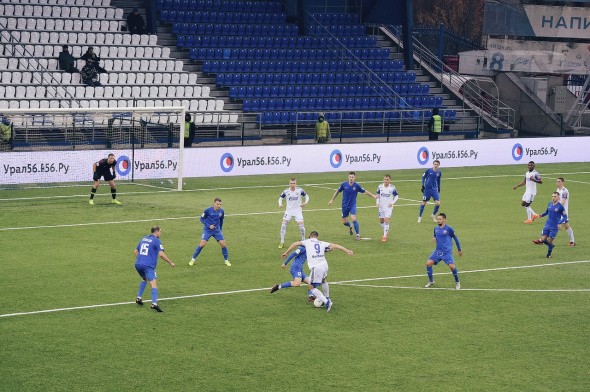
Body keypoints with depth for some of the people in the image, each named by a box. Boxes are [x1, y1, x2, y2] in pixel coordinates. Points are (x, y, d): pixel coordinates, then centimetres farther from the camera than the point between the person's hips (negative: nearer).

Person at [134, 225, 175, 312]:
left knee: (144, 279, 32)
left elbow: (135, 252, 24)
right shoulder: (156, 241, -3)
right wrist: (170, 263, -2)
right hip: (148, 266, -7)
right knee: (153, 283, -12)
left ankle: (139, 298, 29)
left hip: (138, 264, 8)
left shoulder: (144, 239, 19)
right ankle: (154, 303, -28)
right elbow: (161, 254, -11)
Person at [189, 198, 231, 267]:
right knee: (202, 244, -16)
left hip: (217, 230, 4)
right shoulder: (208, 210, -14)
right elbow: (202, 219, -6)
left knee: (223, 244, -5)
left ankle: (226, 260, 15)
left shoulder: (221, 211, -1)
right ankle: (193, 259, 0)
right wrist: (209, 226, -16)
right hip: (207, 230, -4)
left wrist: (220, 229, 17)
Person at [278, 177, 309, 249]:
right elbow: (281, 198, 5)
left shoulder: (300, 190, -10)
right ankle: (282, 242, -2)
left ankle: (303, 240, 16)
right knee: (284, 223, -12)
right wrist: (280, 204, -15)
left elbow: (306, 196, 3)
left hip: (298, 211, -1)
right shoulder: (286, 191, -7)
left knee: (301, 224, -10)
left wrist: (306, 202, -16)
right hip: (289, 211, 1)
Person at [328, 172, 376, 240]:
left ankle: (358, 234, -11)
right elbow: (337, 191, 7)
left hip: (352, 205, -2)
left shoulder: (357, 186, -10)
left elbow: (365, 191, 3)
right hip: (345, 206, 2)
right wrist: (332, 200, 8)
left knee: (353, 219, -22)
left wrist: (373, 196, -4)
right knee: (344, 222, 7)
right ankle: (350, 226, 44)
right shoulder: (344, 184, -7)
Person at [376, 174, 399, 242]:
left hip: (388, 207, -4)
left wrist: (392, 202, -13)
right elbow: (378, 195, 11)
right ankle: (386, 232, 35)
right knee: (381, 221, 10)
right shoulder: (380, 187, -3)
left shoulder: (392, 188, -11)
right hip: (381, 207, 4)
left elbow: (397, 196, 1)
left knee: (386, 220, -15)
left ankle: (385, 236, -6)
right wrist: (377, 202, -5)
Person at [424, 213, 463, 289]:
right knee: (428, 263, -8)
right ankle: (431, 281, 10)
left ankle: (457, 282, 6)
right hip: (438, 251, 5)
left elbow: (455, 238, 3)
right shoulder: (436, 229, 9)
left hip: (447, 252, -5)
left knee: (452, 266, -18)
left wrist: (459, 250, 9)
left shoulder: (449, 229, -7)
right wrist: (434, 239, -2)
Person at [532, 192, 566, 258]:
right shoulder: (549, 204, 4)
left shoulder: (560, 207, -11)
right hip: (547, 225, 5)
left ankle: (549, 254, 19)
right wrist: (542, 215, 1)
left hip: (554, 227, -5)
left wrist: (560, 224, -20)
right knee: (543, 239, 0)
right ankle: (551, 245, 31)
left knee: (550, 240, -3)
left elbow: (564, 216, -7)